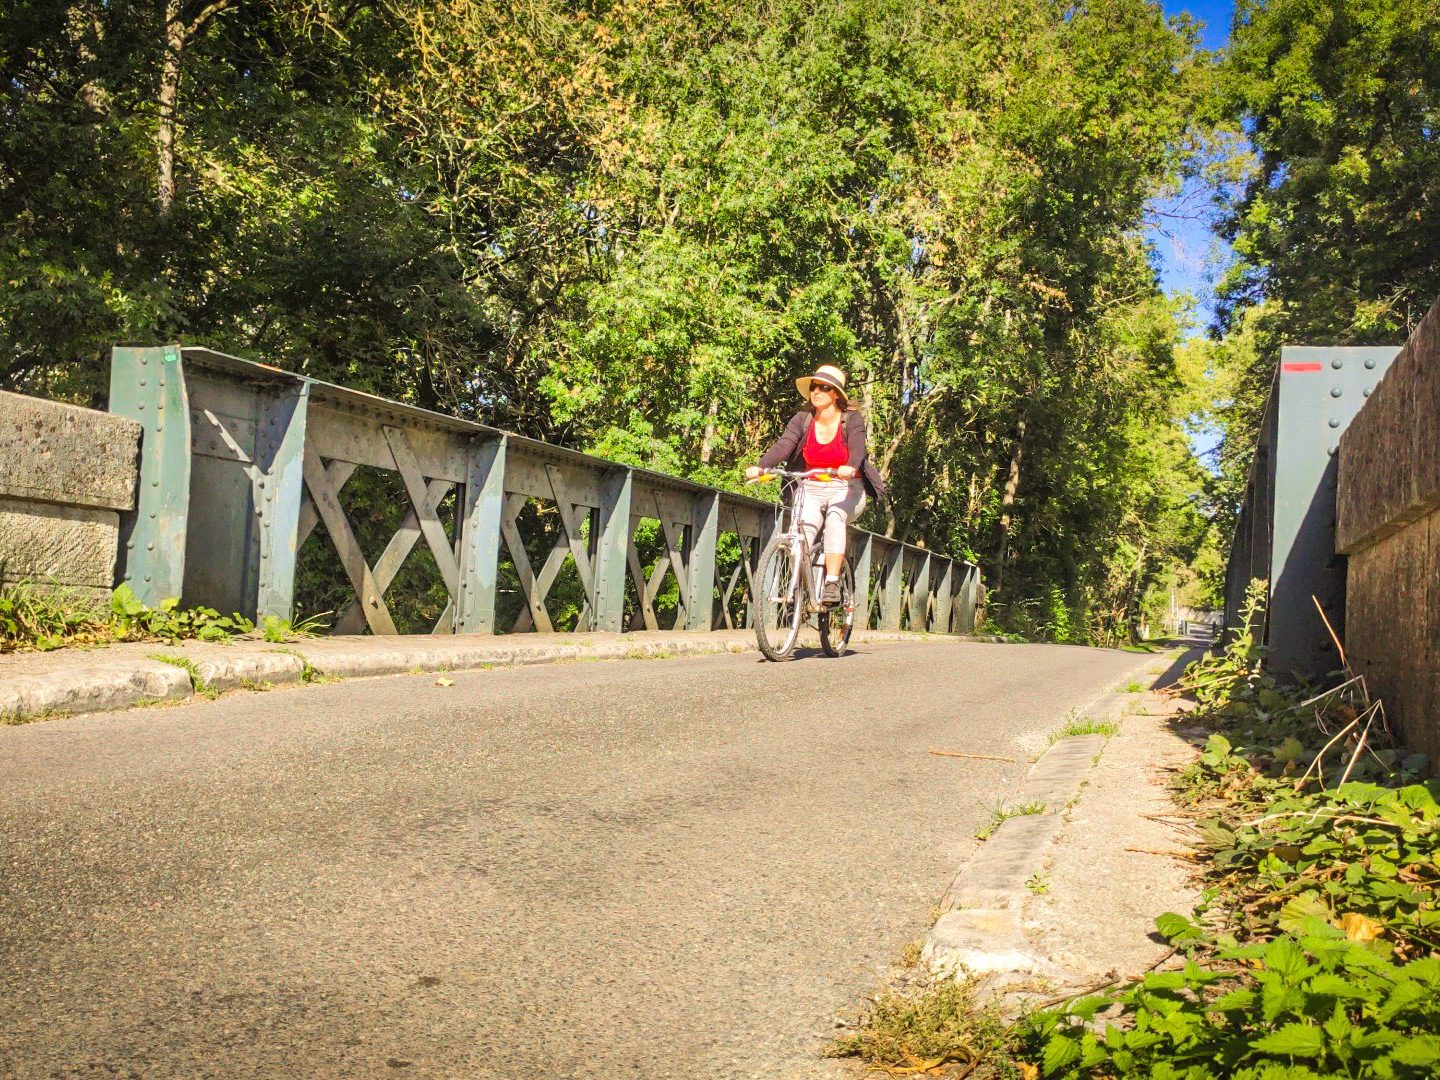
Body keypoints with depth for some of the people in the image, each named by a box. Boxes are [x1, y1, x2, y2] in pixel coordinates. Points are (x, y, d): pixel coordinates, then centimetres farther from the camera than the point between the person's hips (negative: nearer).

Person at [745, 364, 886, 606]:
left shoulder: (851, 420, -7)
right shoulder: (803, 419, -1)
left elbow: (857, 448, -25)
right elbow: (783, 445, -17)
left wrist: (850, 467, -49)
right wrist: (760, 466, -36)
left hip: (846, 489, -2)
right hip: (812, 490, 2)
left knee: (835, 516, -33)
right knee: (803, 530, -25)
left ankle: (831, 584, -34)